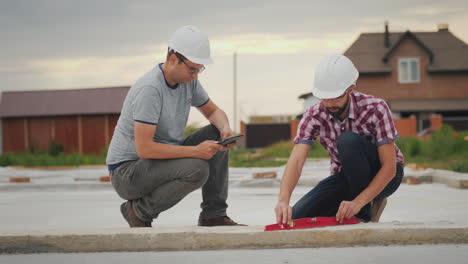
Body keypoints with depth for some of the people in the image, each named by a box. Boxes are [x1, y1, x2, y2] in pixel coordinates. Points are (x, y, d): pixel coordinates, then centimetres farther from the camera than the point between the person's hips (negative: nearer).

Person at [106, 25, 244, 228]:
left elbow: (212, 111, 16)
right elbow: (144, 148, -29)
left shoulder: (188, 80, 1)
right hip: (127, 170, -9)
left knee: (216, 135, -2)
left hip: (163, 158, 9)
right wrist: (195, 151, -29)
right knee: (197, 169, -30)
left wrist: (225, 128, -9)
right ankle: (139, 209, -9)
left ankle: (214, 215, 0)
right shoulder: (149, 89, -25)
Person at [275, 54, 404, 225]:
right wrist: (283, 201, -46)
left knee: (348, 140, -33)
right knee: (297, 217, -18)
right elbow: (296, 160, -26)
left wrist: (358, 202, -40)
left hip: (382, 177, -3)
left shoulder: (375, 109, -25)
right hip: (346, 177, 4)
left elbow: (389, 167, -27)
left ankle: (364, 212, -16)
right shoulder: (314, 116, -15)